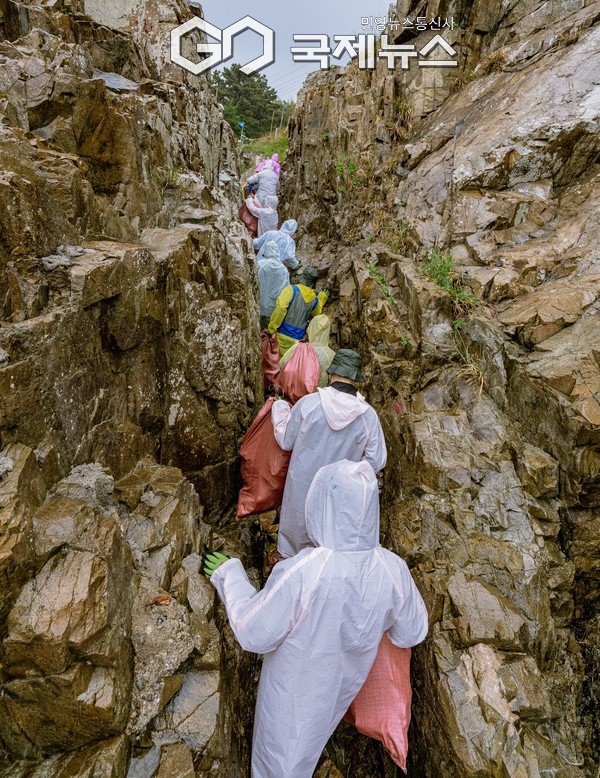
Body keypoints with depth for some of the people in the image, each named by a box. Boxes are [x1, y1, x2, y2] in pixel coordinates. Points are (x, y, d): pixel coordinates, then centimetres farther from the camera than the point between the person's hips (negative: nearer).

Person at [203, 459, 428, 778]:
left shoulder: (300, 574, -40)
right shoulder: (392, 570, -26)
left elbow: (255, 634, -25)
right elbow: (411, 634, -9)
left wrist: (229, 575, -14)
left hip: (295, 687, -5)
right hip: (344, 683, 5)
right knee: (309, 736, 38)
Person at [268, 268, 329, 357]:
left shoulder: (292, 289, -7)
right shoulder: (315, 300, 7)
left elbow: (280, 308, -21)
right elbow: (316, 315, 29)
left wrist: (271, 328, -16)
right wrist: (322, 299, 40)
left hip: (282, 334, -3)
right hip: (296, 340, 4)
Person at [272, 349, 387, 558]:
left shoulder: (307, 403, -18)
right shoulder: (368, 415, -15)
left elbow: (286, 442, -5)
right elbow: (377, 461, -9)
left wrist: (279, 409, 9)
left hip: (301, 488, 0)